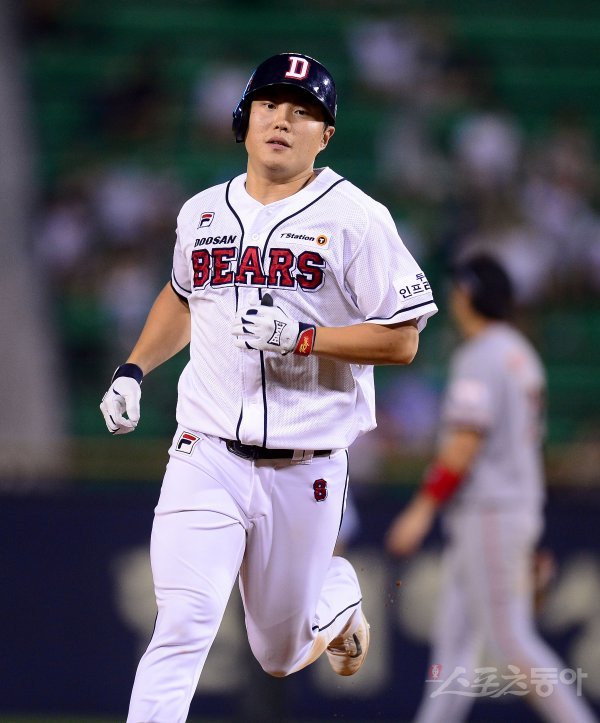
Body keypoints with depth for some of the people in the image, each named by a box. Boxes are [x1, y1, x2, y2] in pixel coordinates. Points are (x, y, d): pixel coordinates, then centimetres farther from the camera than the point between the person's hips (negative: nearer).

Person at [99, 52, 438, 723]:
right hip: (206, 458, 2)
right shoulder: (202, 213, 9)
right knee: (182, 628, -17)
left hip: (305, 471, -2)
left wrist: (302, 336, -19)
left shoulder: (356, 218, -5)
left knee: (281, 654, 13)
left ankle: (336, 588, 46)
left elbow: (401, 340, -8)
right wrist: (132, 370, 16)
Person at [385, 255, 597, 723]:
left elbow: (465, 443, -21)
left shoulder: (480, 356, -13)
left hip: (488, 514, -10)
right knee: (455, 638, 7)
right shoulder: (523, 356, 17)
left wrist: (422, 509, -19)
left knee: (511, 641, -8)